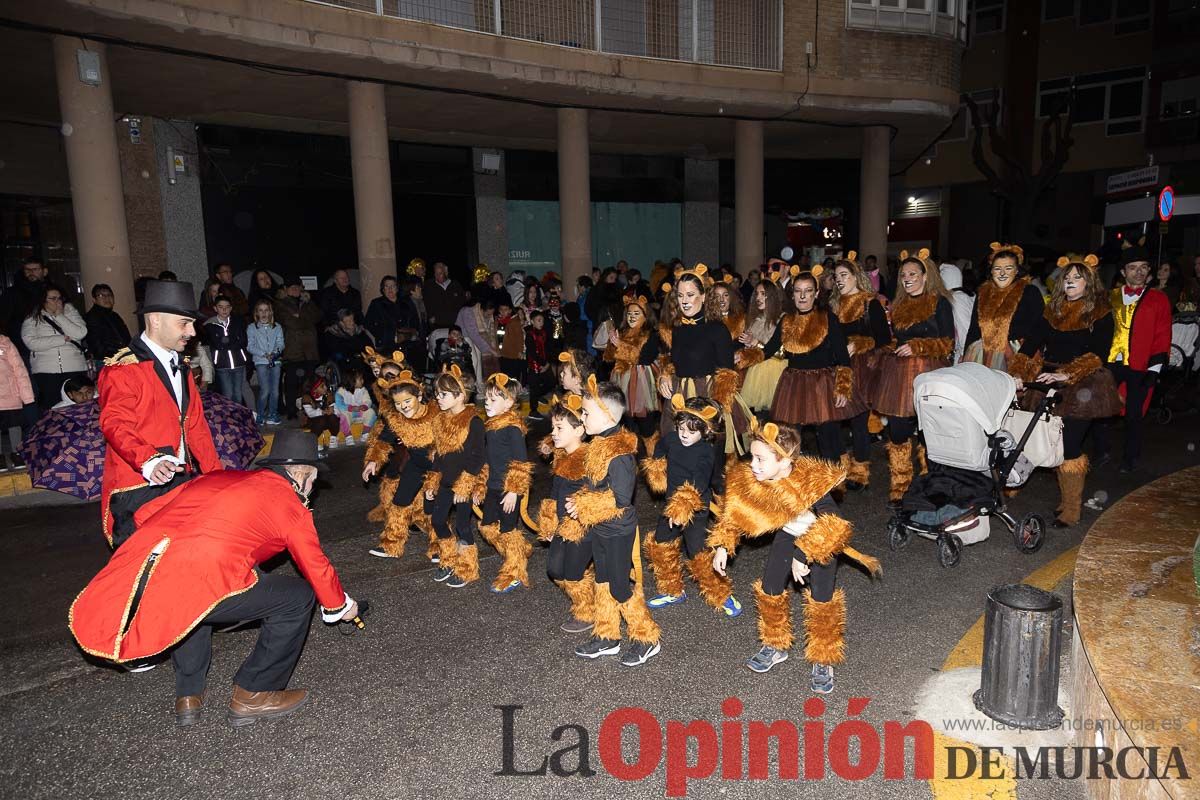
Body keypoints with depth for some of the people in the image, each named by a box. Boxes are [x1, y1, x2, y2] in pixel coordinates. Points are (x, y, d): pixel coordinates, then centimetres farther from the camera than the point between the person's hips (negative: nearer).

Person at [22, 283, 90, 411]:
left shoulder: (69, 311, 12)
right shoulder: (31, 319, 8)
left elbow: (81, 333, -3)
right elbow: (31, 343, -7)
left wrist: (60, 316, -3)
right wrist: (63, 339, -9)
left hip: (75, 369, 1)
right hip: (45, 371, -1)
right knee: (50, 408, -5)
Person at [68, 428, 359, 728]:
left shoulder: (218, 477, 26)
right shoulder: (289, 502, 12)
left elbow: (145, 514, 29)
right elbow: (316, 567, 21)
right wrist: (340, 605, 39)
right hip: (202, 583, -7)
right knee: (299, 597, 10)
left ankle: (188, 696, 37)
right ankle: (253, 697, 20)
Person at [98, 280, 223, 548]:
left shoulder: (181, 367, 19)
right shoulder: (122, 369, -7)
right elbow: (116, 425, -19)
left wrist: (216, 475, 17)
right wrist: (149, 462, -36)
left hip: (183, 482, 7)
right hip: (138, 491, -7)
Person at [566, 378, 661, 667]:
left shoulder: (619, 453, -26)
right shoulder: (599, 445, 4)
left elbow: (620, 499, -28)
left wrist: (584, 507, -21)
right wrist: (578, 501, -1)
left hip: (618, 532, -9)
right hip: (599, 529, 9)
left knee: (622, 588, 3)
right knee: (603, 583, 19)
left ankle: (647, 639, 20)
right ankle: (606, 636, 34)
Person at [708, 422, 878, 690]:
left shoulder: (812, 483, -39)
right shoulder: (750, 481, -23)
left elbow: (832, 525, -38)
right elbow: (734, 512, -6)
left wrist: (803, 557, -36)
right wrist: (722, 546, -11)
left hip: (822, 539, -5)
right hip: (788, 535, 5)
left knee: (821, 599, -8)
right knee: (769, 590, 5)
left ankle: (823, 662, 14)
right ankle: (776, 647, 29)